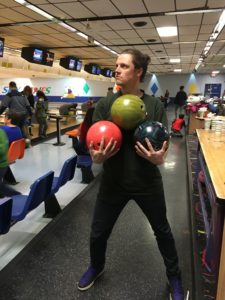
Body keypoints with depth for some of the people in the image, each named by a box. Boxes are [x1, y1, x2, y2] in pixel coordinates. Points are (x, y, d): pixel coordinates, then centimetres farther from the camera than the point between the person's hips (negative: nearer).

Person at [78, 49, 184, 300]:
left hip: (148, 182, 0)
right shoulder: (104, 105, -7)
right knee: (98, 233, 15)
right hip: (113, 182, 1)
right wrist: (97, 157, -29)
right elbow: (94, 147, -7)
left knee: (162, 231, 19)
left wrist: (159, 158, -29)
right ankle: (96, 267, 50)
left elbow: (163, 146, -7)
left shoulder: (155, 105, -8)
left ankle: (174, 277, 48)